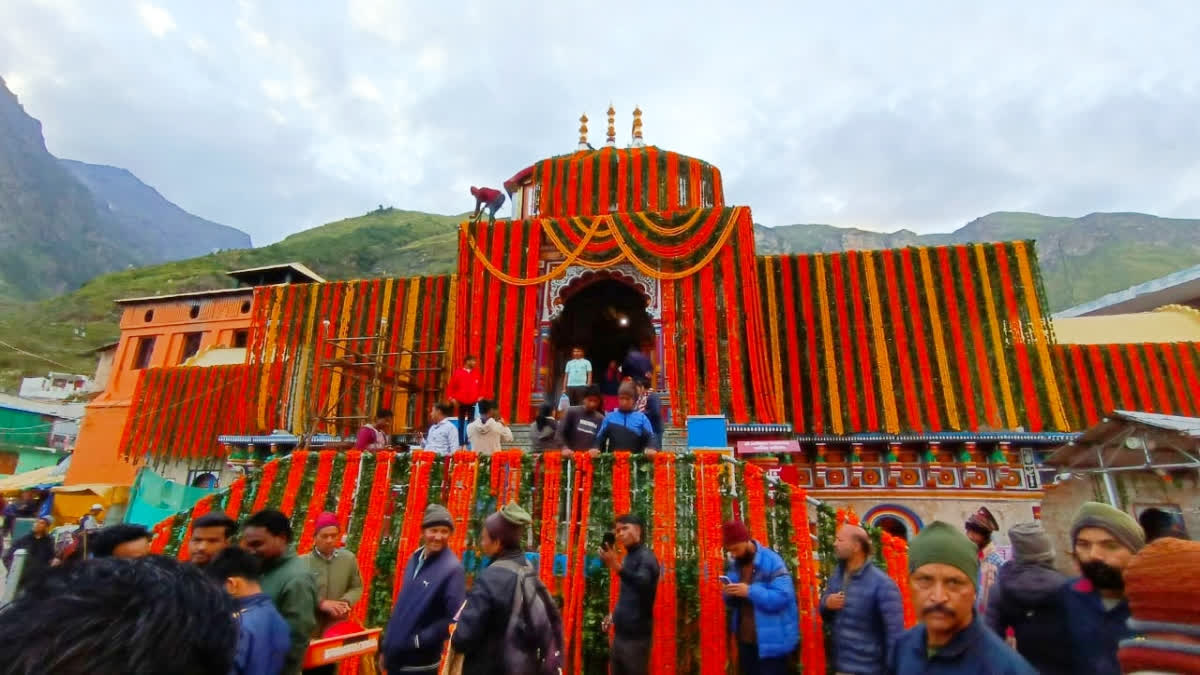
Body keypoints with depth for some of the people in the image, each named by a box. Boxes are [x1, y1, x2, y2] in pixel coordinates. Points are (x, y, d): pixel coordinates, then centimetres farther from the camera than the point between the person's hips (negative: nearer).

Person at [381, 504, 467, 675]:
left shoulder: (452, 568, -18)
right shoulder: (414, 559, 4)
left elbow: (453, 619, -20)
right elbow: (401, 605, 12)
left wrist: (418, 641, -20)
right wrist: (386, 644, 13)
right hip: (394, 655, 7)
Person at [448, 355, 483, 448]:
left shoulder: (476, 373, 6)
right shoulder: (458, 373, -2)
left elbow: (480, 387, 15)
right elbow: (451, 387, 2)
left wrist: (480, 396, 2)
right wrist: (452, 398, -5)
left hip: (472, 403, 2)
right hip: (461, 403, -2)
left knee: (470, 424, 2)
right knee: (461, 424, 4)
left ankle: (466, 444, 7)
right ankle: (461, 444, 8)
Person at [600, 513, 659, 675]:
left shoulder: (645, 556, -13)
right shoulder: (629, 556, 11)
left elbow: (643, 584, -34)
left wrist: (617, 567, -46)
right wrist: (615, 614, 15)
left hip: (636, 635, -8)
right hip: (620, 632, 8)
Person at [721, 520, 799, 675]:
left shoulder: (771, 561, -17)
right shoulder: (733, 565, 5)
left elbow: (783, 597, -24)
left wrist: (749, 591, -29)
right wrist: (729, 595, -12)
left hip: (771, 642, -7)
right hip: (745, 641, 7)